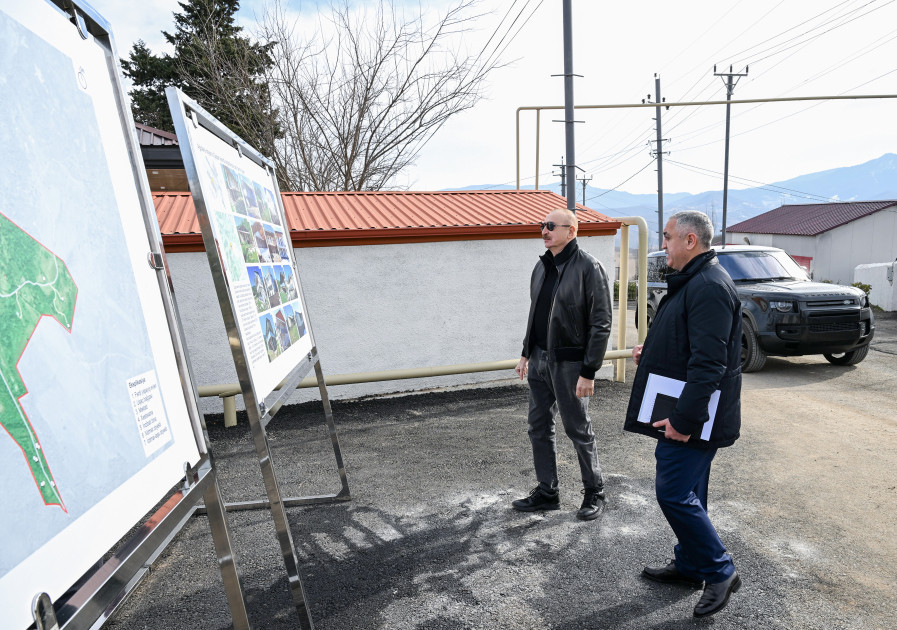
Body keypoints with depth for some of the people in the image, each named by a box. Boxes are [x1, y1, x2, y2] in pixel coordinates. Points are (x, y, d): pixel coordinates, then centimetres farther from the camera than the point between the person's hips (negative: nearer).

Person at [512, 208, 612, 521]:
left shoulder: (587, 267, -12)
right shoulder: (542, 266, 10)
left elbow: (601, 323, -15)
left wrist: (589, 371, -17)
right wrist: (526, 353, 15)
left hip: (568, 363, -7)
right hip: (539, 359, 7)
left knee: (578, 430, 7)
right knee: (539, 427, 13)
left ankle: (594, 492, 30)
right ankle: (547, 492, 30)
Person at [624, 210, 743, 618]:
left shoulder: (709, 287, -20)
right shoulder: (693, 281, 14)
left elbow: (708, 363, -27)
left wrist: (685, 419, -26)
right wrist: (651, 351, 12)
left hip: (693, 416, -10)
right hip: (684, 412, 10)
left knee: (674, 493, -2)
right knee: (685, 492, 19)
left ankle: (719, 572, 18)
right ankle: (689, 566, 35)